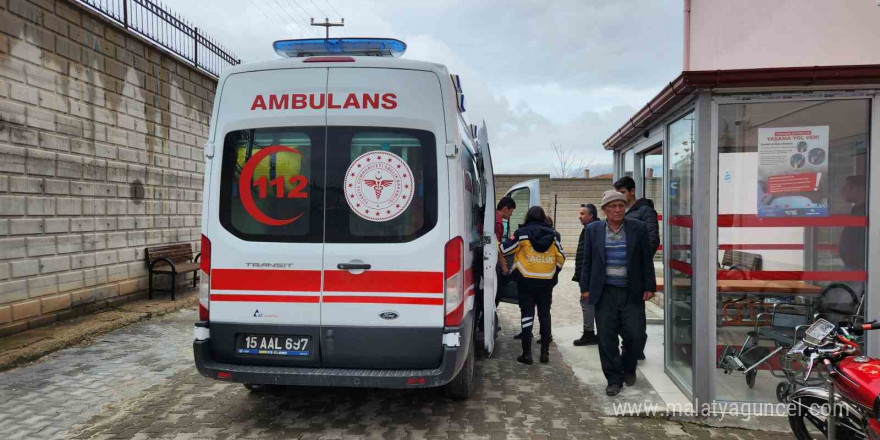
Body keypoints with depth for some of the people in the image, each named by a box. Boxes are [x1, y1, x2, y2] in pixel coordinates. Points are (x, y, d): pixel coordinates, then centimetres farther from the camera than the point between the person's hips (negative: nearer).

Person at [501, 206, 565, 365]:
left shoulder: (522, 233, -6)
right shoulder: (552, 234, 3)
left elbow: (504, 249, -4)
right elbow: (561, 257, 7)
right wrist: (554, 273, 21)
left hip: (526, 281, -3)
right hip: (547, 281, 3)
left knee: (527, 314, 3)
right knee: (545, 315, 13)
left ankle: (527, 353, 2)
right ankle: (545, 352, 15)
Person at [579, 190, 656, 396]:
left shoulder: (638, 228, 1)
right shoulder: (593, 230, 4)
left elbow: (647, 260, 4)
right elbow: (587, 261, 7)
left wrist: (649, 287, 1)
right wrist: (585, 288, 3)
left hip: (632, 292, 0)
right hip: (605, 293, 1)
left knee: (634, 335, 2)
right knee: (607, 337, 2)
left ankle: (628, 367, 31)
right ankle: (614, 378, 16)